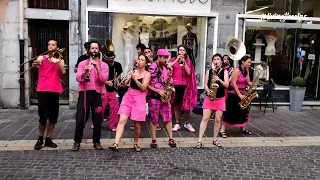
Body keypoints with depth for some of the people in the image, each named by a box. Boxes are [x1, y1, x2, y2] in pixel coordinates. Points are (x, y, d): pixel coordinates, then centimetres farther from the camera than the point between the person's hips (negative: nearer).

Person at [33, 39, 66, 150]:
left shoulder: (60, 60, 11)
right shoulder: (42, 58, 7)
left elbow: (63, 72, -6)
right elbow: (35, 63, -14)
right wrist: (35, 63, -35)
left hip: (55, 91, 2)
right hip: (43, 90, -2)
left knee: (53, 117, 6)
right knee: (43, 117, -6)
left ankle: (48, 139, 20)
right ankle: (40, 139, 14)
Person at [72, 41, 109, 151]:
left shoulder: (104, 65, 6)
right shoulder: (82, 63, 7)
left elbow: (103, 80, -10)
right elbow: (78, 78, -6)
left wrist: (97, 68, -21)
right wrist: (85, 72, -24)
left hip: (97, 93, 0)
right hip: (84, 93, 0)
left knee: (97, 119, 5)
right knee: (80, 118, -1)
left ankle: (96, 141, 20)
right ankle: (77, 141, 13)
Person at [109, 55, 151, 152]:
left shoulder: (147, 74, 0)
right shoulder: (133, 71, 10)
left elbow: (143, 87, -14)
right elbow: (124, 85, 9)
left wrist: (134, 78, -21)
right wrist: (127, 78, -10)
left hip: (140, 98, -2)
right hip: (128, 96, 3)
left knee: (137, 124, 3)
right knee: (122, 120, -12)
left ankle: (135, 144, 25)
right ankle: (116, 144, -16)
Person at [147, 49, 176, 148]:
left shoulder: (166, 68, 8)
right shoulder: (151, 68, -12)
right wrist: (157, 91, -17)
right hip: (154, 97, -5)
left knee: (168, 118, 6)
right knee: (154, 119, 4)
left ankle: (170, 139, 15)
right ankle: (154, 140, 15)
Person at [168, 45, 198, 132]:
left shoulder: (188, 62, 10)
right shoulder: (173, 60, 7)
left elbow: (188, 72, -5)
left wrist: (184, 62, -12)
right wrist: (177, 60, -14)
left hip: (185, 85, 1)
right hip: (175, 84, -1)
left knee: (187, 104, 2)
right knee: (176, 104, 5)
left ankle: (187, 123, 15)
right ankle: (177, 124, 13)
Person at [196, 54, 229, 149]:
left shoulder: (224, 71, 3)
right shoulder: (209, 71, 5)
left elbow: (226, 85, -6)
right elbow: (205, 85, 1)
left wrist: (219, 80, -22)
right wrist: (208, 91, -19)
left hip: (220, 98, 0)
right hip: (209, 98, 0)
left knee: (218, 119, 3)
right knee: (205, 118, -6)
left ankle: (214, 140, 17)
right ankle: (200, 141, -5)